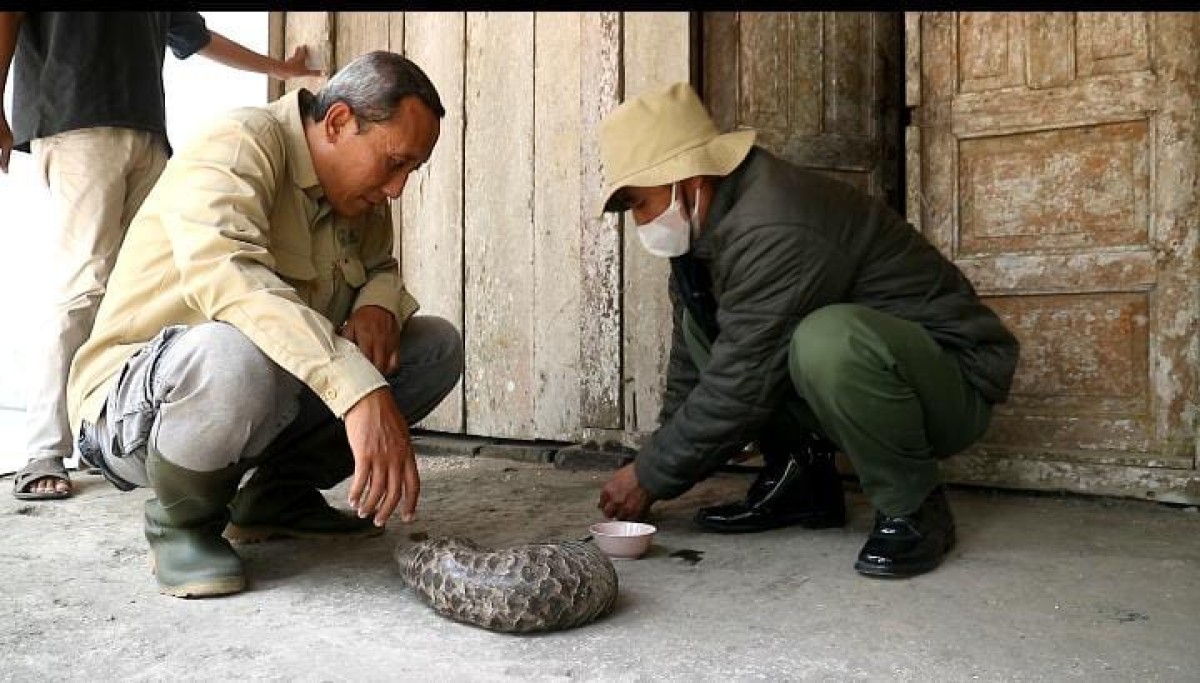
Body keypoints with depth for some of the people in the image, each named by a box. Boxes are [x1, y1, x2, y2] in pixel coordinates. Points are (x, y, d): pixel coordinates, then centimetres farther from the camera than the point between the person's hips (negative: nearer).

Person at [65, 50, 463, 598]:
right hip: (134, 406, -7)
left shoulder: (359, 188, 4)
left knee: (439, 345, -4)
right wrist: (361, 389, -49)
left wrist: (378, 306, -11)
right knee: (234, 352, -42)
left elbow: (382, 267, 16)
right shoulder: (238, 147, -20)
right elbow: (224, 270, -39)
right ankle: (182, 521, -9)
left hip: (275, 397, 8)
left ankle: (277, 498, 6)